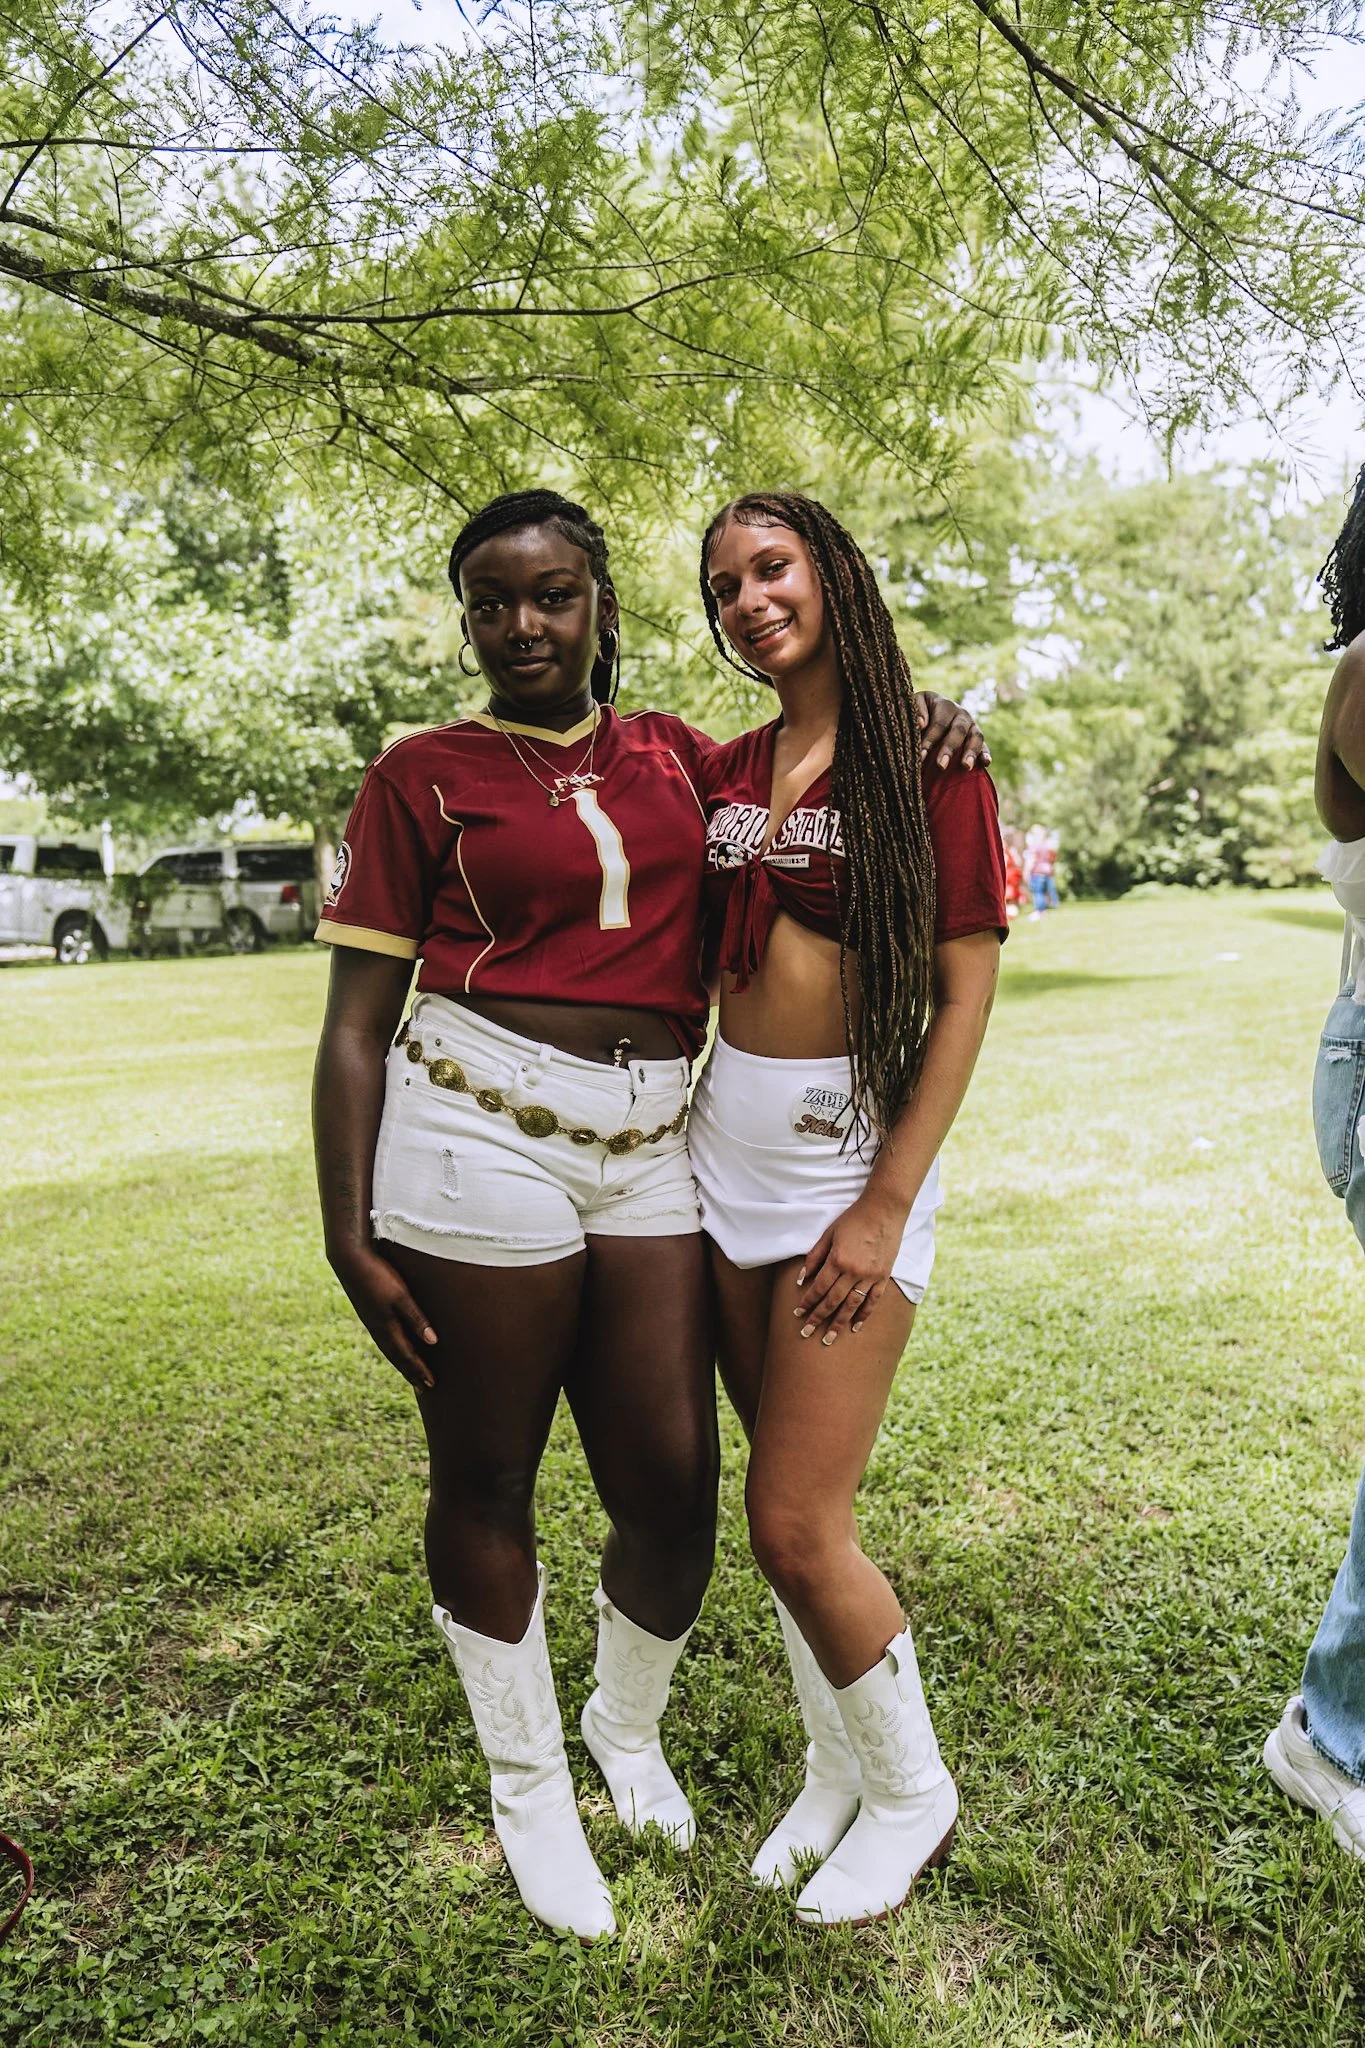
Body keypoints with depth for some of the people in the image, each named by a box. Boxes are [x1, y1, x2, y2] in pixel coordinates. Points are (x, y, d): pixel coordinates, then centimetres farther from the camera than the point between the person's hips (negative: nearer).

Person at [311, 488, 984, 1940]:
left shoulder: (671, 755, 12)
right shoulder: (424, 774, 2)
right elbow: (356, 1022, 0)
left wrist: (912, 718, 9)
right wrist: (349, 1234, -6)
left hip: (651, 1147, 3)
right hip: (478, 1132, -3)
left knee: (672, 1486, 5)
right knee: (485, 1484, 8)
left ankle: (629, 1732, 38)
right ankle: (528, 1782, 34)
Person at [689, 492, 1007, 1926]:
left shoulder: (930, 758, -5)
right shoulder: (722, 772, 10)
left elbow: (967, 993, -10)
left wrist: (887, 1207, -14)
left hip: (857, 1143, -5)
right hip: (727, 1138, 6)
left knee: (796, 1521, -5)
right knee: (780, 1495, 12)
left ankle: (910, 1787, 23)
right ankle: (835, 1769, 34)